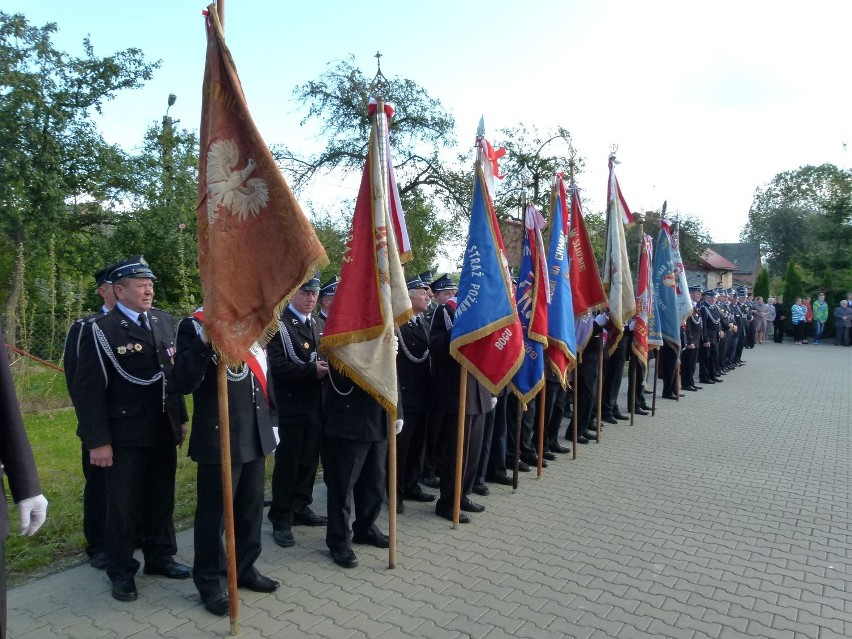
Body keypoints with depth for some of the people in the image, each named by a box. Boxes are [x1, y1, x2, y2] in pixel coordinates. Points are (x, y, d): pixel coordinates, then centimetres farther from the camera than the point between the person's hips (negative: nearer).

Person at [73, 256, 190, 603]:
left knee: (162, 499, 17)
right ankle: (121, 572, 27)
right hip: (124, 437, -5)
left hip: (163, 431, 5)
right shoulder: (100, 330, -10)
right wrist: (98, 441, -14)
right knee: (123, 505, 9)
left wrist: (181, 418, 11)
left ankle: (160, 557, 35)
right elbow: (88, 388, -12)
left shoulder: (164, 320, 6)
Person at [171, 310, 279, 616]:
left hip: (255, 437, 7)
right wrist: (205, 341, -33)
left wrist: (270, 422, 16)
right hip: (219, 439, -6)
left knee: (252, 508, 17)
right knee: (213, 513, 7)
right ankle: (211, 581, 26)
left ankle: (245, 568, 36)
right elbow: (184, 383, -21)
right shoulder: (195, 326, -11)